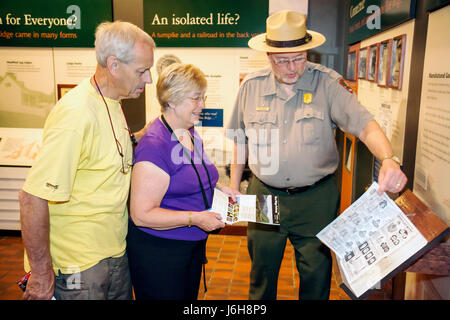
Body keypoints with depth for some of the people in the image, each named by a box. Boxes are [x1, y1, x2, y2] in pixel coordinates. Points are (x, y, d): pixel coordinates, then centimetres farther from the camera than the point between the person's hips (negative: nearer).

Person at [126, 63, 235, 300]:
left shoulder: (191, 135, 6)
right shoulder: (154, 145, -24)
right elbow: (142, 214, -25)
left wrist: (217, 189, 3)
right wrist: (195, 218, -26)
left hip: (193, 245, 9)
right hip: (157, 251, -9)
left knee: (189, 296, 22)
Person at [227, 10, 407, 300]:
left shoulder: (328, 83, -9)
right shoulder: (251, 86, -1)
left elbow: (365, 124, -16)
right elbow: (242, 141, 8)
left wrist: (389, 160, -35)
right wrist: (233, 188, 9)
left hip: (316, 199, -1)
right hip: (264, 196, 2)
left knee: (317, 274, 13)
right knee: (261, 270, 18)